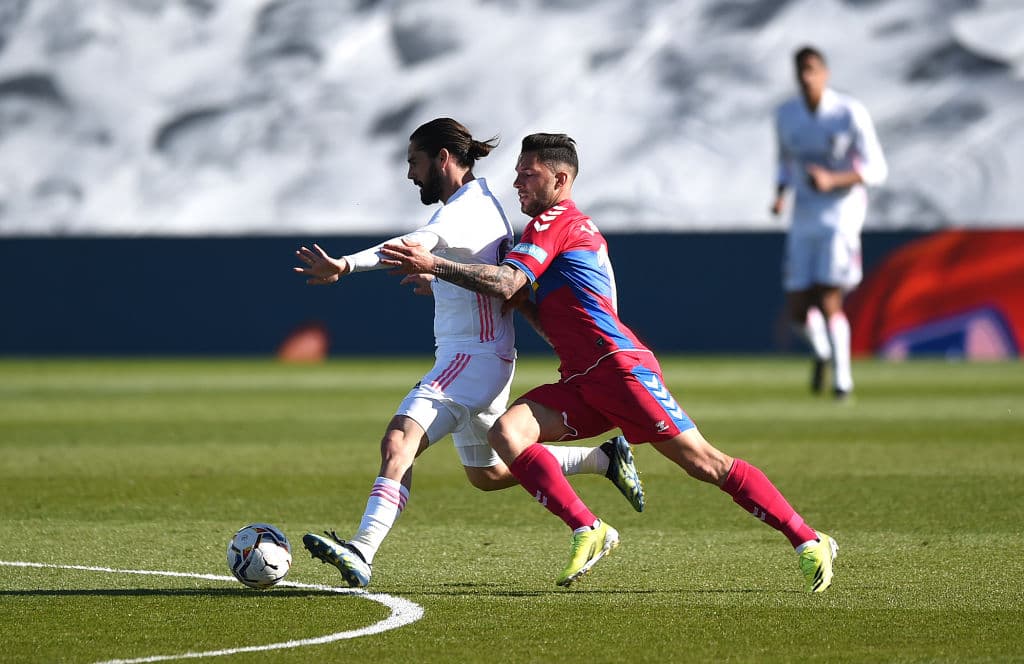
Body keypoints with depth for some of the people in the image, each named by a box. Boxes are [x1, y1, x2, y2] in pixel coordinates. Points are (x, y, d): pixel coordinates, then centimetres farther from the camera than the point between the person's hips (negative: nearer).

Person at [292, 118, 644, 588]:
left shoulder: (466, 210, -17)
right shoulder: (479, 202, 15)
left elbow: (416, 245, -39)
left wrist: (345, 266, -52)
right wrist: (440, 283, 19)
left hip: (475, 356, -11)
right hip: (469, 359, 11)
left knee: (398, 441, -26)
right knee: (488, 475, 23)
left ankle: (362, 552, -40)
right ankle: (606, 459, 32)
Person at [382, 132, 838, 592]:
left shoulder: (554, 222, -4)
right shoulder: (576, 227, 25)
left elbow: (507, 283, -18)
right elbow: (553, 319, 26)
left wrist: (433, 265, -17)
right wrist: (515, 298, 15)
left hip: (620, 367, -9)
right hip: (582, 381, 9)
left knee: (706, 464, -10)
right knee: (506, 432, -12)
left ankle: (808, 541, -4)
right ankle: (587, 530, -19)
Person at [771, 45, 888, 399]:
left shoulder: (850, 113, -10)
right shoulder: (785, 115, 4)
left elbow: (876, 169, -9)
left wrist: (833, 180, -24)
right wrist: (779, 194, 0)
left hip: (841, 215, -4)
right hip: (804, 221, 4)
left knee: (828, 304, -16)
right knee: (798, 313, 0)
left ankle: (842, 376, 4)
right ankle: (821, 352, 34)